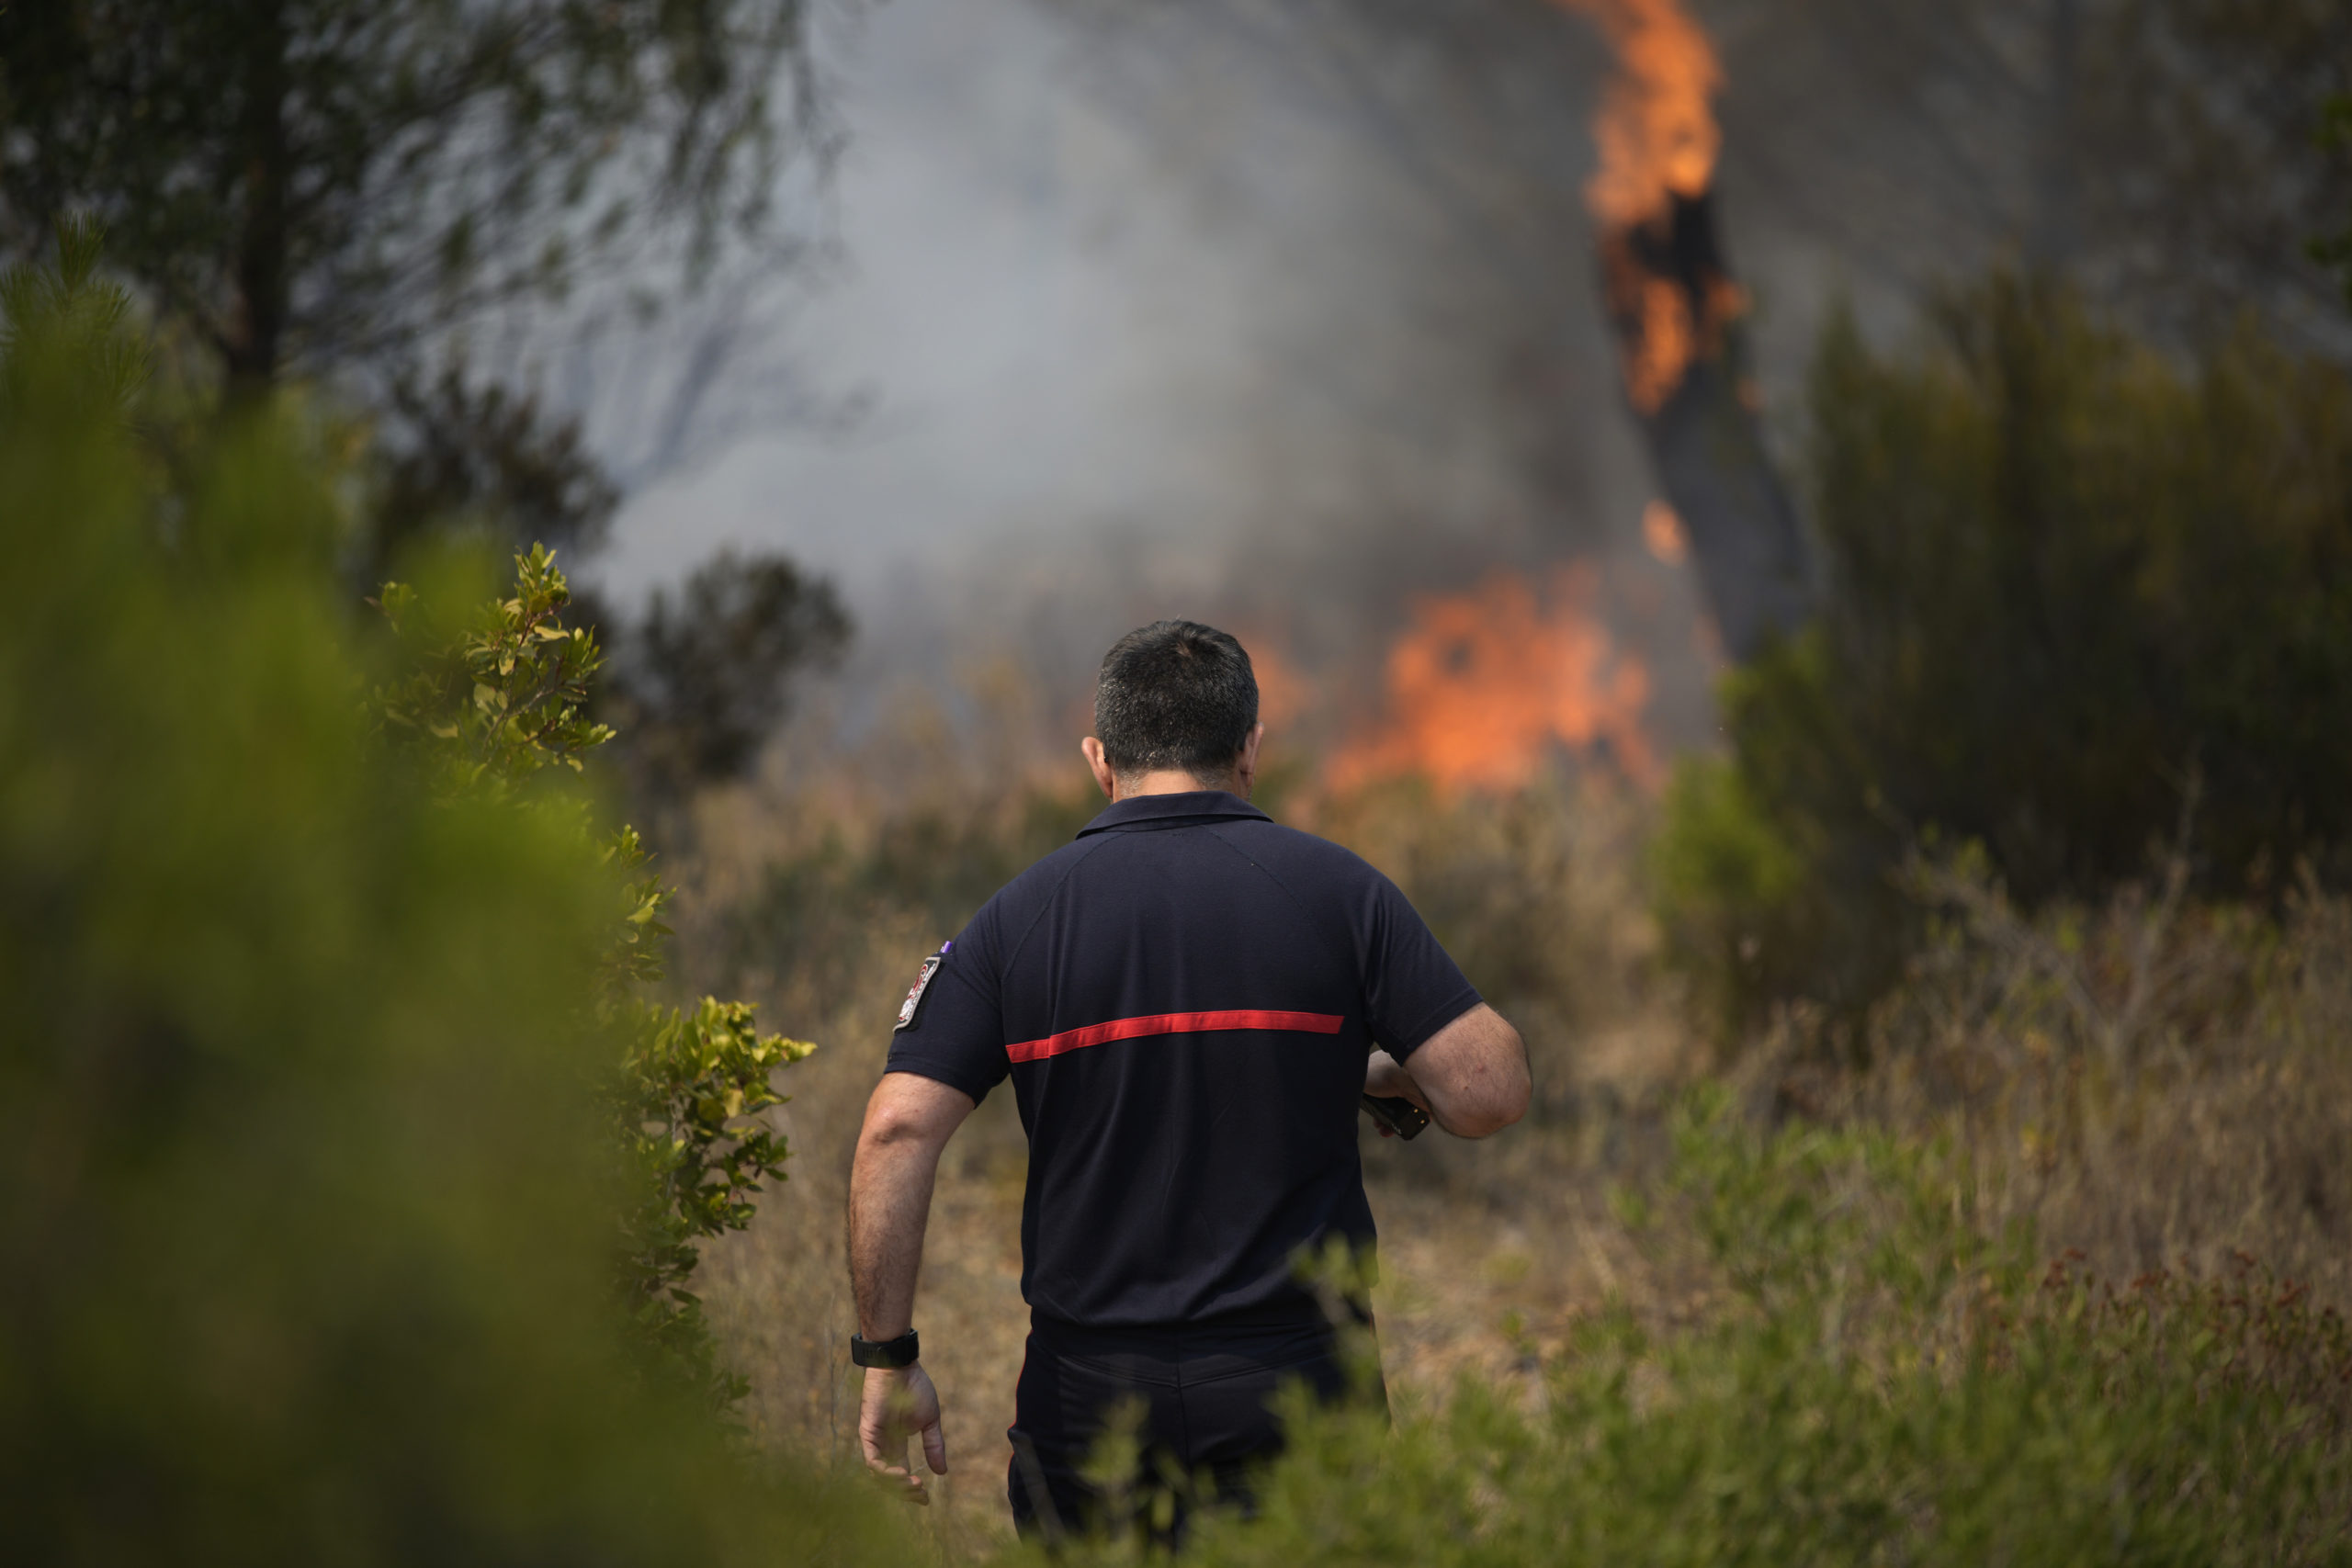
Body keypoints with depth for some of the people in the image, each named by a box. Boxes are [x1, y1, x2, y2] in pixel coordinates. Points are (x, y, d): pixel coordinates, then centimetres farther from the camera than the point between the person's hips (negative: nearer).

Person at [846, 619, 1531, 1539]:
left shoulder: (1020, 917, 1)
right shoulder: (1335, 891, -2)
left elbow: (897, 1131, -7)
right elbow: (1488, 1092, -8)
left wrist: (887, 1357, -1)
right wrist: (1379, 1069, 14)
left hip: (1089, 1394, 1)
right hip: (1294, 1380, -1)